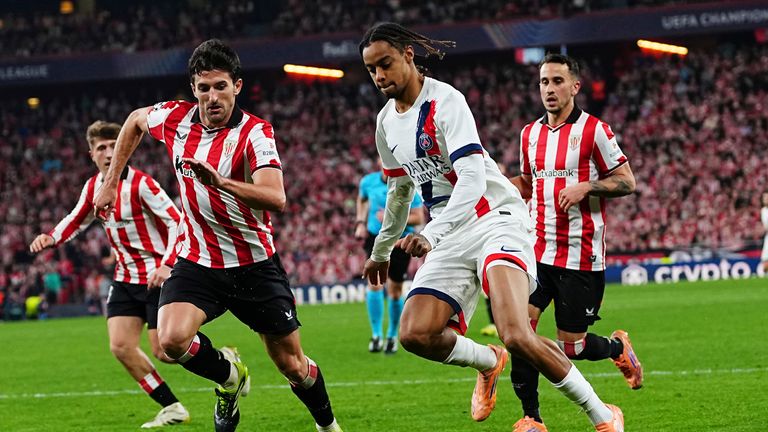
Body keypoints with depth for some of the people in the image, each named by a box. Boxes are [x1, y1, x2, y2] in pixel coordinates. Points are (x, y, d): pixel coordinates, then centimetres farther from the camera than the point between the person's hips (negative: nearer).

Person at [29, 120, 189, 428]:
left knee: (163, 351, -10)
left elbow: (177, 223, -19)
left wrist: (166, 265, -31)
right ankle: (172, 409, 5)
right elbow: (77, 220, 21)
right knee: (120, 346, -4)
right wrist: (51, 238, 1)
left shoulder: (141, 184, -17)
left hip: (158, 277, -7)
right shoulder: (93, 187, 4)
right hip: (125, 277, 7)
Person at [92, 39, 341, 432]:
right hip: (197, 263, 3)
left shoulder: (255, 132, -18)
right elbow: (135, 121, 20)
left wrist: (221, 182, -49)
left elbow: (276, 198, -34)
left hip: (255, 264, -2)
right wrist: (111, 183, 17)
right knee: (171, 339, -25)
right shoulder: (175, 118, -5)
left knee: (292, 366, 4)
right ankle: (229, 376, 7)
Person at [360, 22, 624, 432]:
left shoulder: (446, 102, -14)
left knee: (516, 334, -27)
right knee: (415, 334, -14)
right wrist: (381, 250, 37)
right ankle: (488, 362, 18)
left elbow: (473, 178, -26)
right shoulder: (386, 122, 11)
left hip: (496, 220, -7)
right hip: (449, 236, 7)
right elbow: (399, 189, 28)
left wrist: (430, 235, -37)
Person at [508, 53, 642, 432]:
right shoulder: (530, 134, 11)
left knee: (572, 347, -1)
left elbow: (626, 182, -4)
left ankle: (618, 347, 34)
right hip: (537, 251, 4)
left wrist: (585, 187, -19)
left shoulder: (594, 130, -5)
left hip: (581, 257, -4)